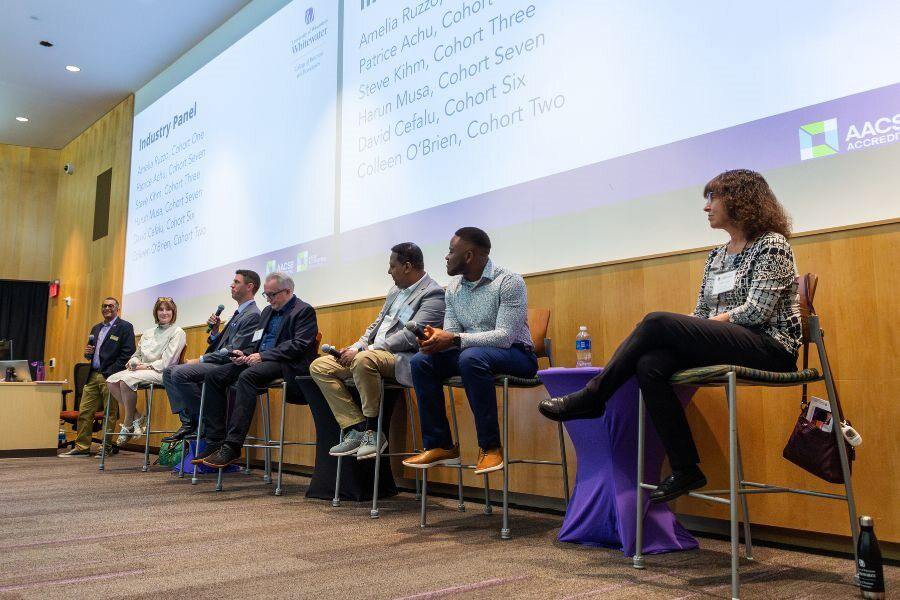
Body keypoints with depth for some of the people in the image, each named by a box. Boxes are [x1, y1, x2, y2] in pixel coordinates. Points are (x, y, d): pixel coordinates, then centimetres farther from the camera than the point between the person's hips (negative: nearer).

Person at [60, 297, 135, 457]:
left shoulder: (125, 327, -3)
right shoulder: (96, 328, 20)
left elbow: (127, 353, -11)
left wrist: (111, 373, -16)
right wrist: (87, 352, 2)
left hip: (110, 377, -7)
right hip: (92, 376, 7)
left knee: (110, 414, -1)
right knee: (84, 412, 6)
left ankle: (107, 448, 6)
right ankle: (82, 447, 13)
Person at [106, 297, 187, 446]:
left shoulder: (178, 333, -1)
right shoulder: (148, 332, 21)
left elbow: (167, 362, -10)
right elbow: (137, 354, 20)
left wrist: (146, 366, -13)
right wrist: (133, 362, -2)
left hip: (161, 373, -7)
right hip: (140, 369, 7)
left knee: (126, 380, -30)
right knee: (111, 381, -15)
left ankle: (128, 423, -13)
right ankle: (136, 417, -7)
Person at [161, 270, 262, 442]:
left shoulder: (252, 315, -12)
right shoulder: (239, 313, 20)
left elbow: (233, 351, -19)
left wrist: (201, 360, -14)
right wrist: (214, 331, 1)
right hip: (217, 364, 10)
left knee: (179, 373, -23)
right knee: (169, 372, 4)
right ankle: (188, 422, -3)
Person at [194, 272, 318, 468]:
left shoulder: (305, 311, -3)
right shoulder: (268, 311, 23)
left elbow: (299, 345, -15)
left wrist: (263, 356, -19)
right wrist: (246, 354, 0)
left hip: (285, 364, -9)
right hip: (260, 360, 9)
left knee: (247, 376, -36)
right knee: (213, 376, -7)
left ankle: (232, 447, -36)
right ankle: (215, 442, -9)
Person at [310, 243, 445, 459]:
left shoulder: (433, 294, -10)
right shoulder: (395, 290, 18)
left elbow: (409, 337, -19)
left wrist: (363, 350, -19)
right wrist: (355, 348, 2)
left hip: (403, 359, -9)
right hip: (371, 352, 9)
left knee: (365, 360, -39)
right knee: (319, 366, -3)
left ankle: (373, 432, -19)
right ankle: (357, 429, -7)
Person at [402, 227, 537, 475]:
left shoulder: (509, 282, -17)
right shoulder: (453, 288, 4)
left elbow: (505, 336, -25)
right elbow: (452, 334, 3)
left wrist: (456, 339, -33)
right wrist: (437, 337, -22)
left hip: (515, 353, -7)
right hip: (472, 352, 7)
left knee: (471, 358, -37)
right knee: (421, 361, -12)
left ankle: (490, 446, -25)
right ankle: (440, 445, -8)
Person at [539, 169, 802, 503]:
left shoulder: (771, 244, -2)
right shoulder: (716, 256, 20)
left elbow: (758, 311, -14)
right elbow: (700, 314, 15)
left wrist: (715, 321, -6)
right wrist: (684, 333, -4)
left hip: (770, 347, -7)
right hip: (729, 343, 7)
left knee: (657, 323, -25)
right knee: (649, 365, -22)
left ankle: (591, 397, -16)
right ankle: (685, 470, -20)